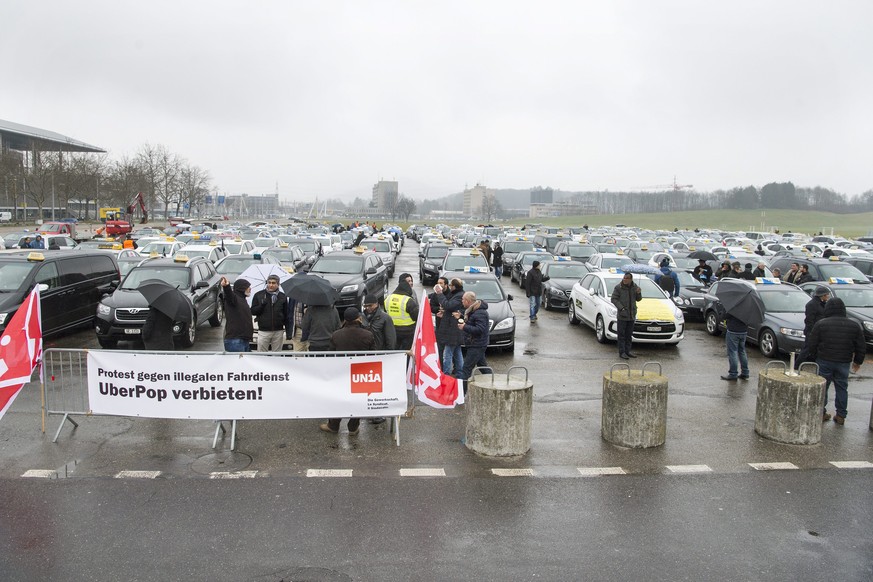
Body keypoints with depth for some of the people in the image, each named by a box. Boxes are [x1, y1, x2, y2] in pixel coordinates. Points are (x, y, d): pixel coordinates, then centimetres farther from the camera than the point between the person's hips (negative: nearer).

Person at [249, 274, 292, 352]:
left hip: (278, 332, 1)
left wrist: (288, 331, 3)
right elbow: (253, 311, 3)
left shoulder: (283, 297, 7)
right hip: (263, 331, -1)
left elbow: (287, 314, 8)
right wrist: (262, 305, -15)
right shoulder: (259, 295, 4)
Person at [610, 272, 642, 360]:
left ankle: (627, 351, 24)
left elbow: (638, 299, 13)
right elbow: (613, 299, -9)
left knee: (629, 335, 14)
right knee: (621, 334, -1)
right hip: (622, 315, -5)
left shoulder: (635, 287, 5)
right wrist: (621, 308, -19)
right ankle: (622, 352, 4)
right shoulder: (618, 287, -10)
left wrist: (639, 293, -9)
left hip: (631, 315, 5)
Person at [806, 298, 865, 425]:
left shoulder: (820, 324, -6)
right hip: (844, 362, 2)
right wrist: (858, 361, 18)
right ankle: (841, 415, 14)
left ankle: (821, 413, 11)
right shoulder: (854, 326, 1)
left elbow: (812, 345, -3)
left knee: (822, 387, 8)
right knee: (842, 388, 12)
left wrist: (814, 358, 12)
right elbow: (861, 347, 6)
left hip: (824, 361, -2)